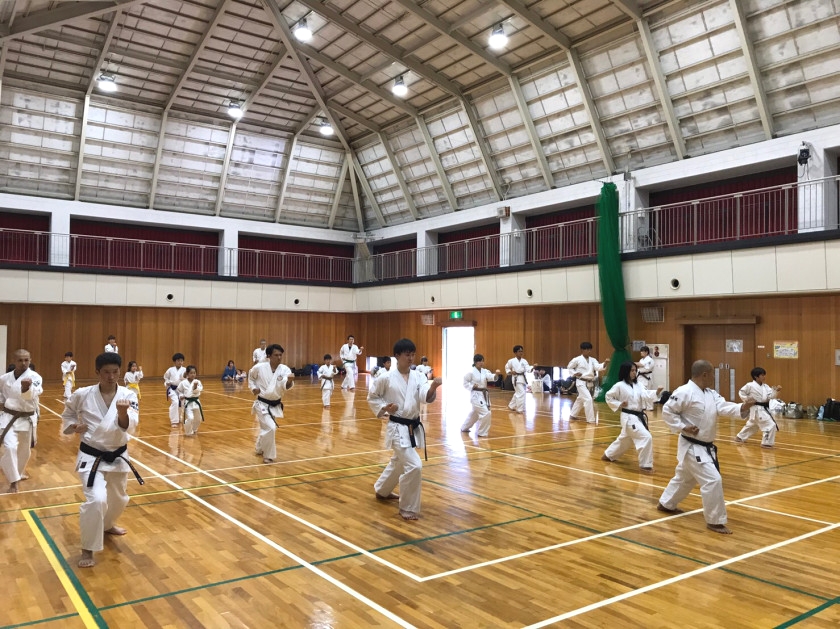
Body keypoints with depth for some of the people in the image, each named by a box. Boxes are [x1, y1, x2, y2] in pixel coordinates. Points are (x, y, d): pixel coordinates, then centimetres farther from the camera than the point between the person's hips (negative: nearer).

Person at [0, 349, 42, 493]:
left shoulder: (35, 377, -12)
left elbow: (33, 393, -34)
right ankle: (13, 481, -5)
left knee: (25, 449, 16)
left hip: (27, 418, 0)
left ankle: (18, 472, 45)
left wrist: (26, 387, -54)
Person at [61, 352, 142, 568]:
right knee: (96, 500, -22)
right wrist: (74, 427, -11)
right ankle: (88, 550, -2)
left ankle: (107, 525, 55)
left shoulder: (128, 395, -11)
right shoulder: (82, 395, -11)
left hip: (117, 456, 3)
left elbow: (129, 428, -23)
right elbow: (67, 415, 10)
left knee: (118, 499, 21)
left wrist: (123, 413, -43)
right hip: (91, 457, -3)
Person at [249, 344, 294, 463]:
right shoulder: (259, 367, -14)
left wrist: (290, 381, -51)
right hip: (262, 404, -4)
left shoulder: (284, 369, -13)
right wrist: (253, 388, -6)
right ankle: (269, 456, -2)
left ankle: (260, 449, 51)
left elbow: (286, 386, -29)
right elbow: (251, 376, 9)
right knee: (270, 428, -20)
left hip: (275, 405, 4)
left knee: (266, 428, 22)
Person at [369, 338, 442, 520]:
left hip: (413, 427, 6)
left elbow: (426, 397, -18)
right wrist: (383, 408, -15)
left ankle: (382, 490, 52)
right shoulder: (387, 378, -10)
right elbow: (372, 397, 3)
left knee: (398, 462, 25)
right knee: (414, 466, -18)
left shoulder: (418, 377, -1)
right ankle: (407, 508, 0)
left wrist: (433, 387, -39)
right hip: (397, 428, -6)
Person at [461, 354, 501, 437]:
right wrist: (472, 387, -20)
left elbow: (491, 377, -15)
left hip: (484, 395, 7)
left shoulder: (485, 371, 3)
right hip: (476, 395, -7)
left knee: (475, 413, 22)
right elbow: (465, 383, -5)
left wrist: (496, 374, -35)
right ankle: (482, 432, -1)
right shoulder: (471, 372, -12)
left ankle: (464, 428, 42)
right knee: (485, 413, -16)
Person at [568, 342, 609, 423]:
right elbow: (569, 367, 3)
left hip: (589, 383, 7)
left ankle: (573, 415, 38)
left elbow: (598, 367, -13)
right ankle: (591, 419, -12)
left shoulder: (592, 360, 3)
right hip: (581, 382, -7)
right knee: (588, 399, -18)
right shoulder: (577, 359, -9)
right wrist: (575, 373, -14)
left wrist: (605, 363, -32)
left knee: (580, 399, 21)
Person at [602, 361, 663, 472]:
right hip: (629, 418, -7)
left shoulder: (638, 385, 6)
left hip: (639, 416, 7)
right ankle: (645, 465, -8)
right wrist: (619, 405, -14)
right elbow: (608, 397, -3)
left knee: (624, 439, 22)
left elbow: (646, 396, -10)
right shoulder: (619, 386, -11)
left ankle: (609, 455, 43)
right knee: (646, 437, -18)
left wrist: (656, 392, -29)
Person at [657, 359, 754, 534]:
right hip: (692, 447, -10)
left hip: (706, 446, 10)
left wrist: (742, 408, -23)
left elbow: (724, 408, -6)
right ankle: (715, 521, -1)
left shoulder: (711, 394, 7)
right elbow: (667, 411, -17)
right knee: (713, 480, -13)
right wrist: (682, 427, -22)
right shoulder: (684, 392, -19)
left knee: (685, 478, 24)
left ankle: (666, 504, 43)